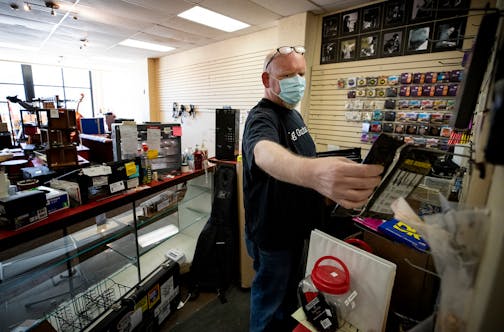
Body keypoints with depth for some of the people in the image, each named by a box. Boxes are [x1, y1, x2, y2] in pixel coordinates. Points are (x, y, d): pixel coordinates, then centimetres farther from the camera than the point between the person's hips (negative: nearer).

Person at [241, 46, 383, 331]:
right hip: (274, 234, -9)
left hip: (299, 227, 9)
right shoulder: (262, 117, -23)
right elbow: (264, 154, -48)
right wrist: (313, 173, -67)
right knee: (270, 298, 15)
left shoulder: (294, 114, 7)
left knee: (292, 288, 30)